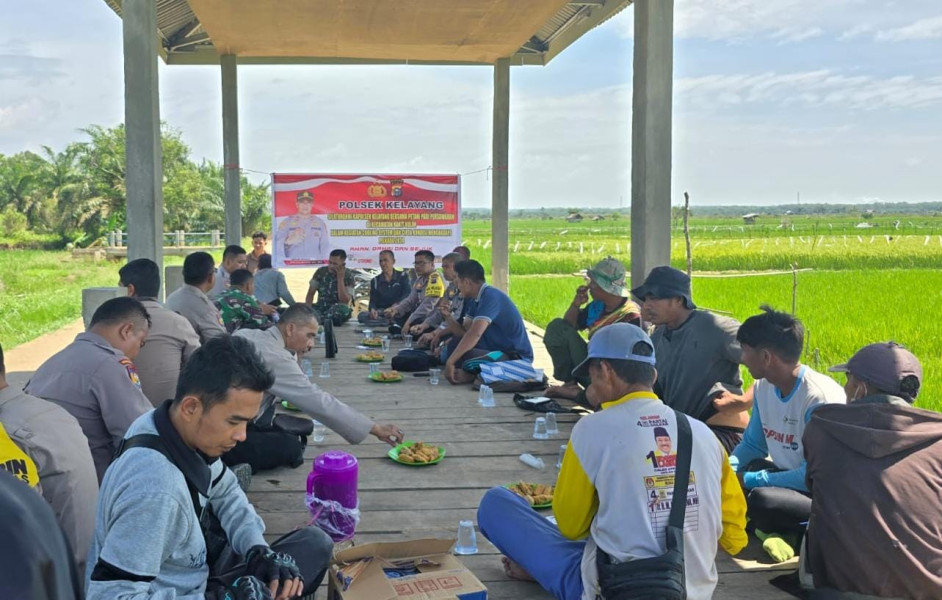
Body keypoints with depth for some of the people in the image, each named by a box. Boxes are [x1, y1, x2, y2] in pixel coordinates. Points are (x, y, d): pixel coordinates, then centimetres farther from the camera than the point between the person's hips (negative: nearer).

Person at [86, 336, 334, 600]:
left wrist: (258, 550, -8)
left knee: (315, 544, 10)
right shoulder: (155, 488, -35)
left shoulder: (187, 431, -10)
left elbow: (225, 493, 8)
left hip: (196, 574, 8)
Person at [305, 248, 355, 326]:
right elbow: (310, 294, 3)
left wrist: (340, 278, -21)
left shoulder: (348, 277, -7)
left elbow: (344, 301, -17)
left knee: (343, 309, -38)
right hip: (320, 308, 1)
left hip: (336, 310, -1)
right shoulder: (321, 271, 2)